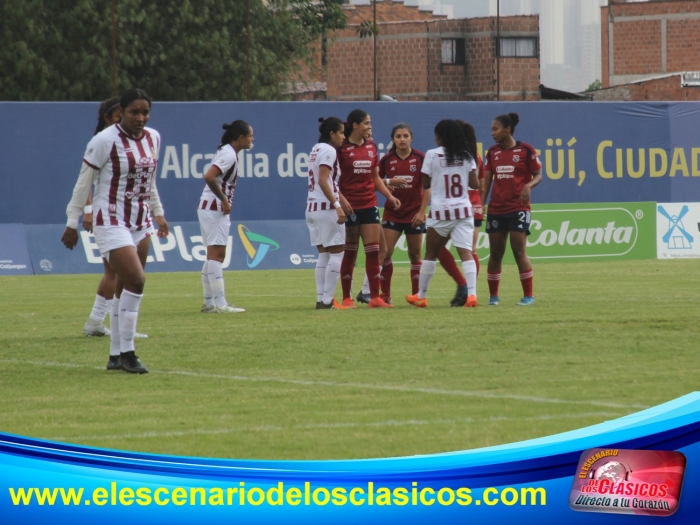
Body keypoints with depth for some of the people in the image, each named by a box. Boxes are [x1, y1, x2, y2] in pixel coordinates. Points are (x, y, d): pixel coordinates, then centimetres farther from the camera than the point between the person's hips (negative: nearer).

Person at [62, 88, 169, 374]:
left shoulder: (153, 138, 7)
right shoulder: (105, 141, -14)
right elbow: (83, 182, -8)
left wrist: (157, 213, 22)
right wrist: (72, 222, -6)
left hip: (141, 223, 7)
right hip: (111, 222, -7)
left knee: (125, 287, 8)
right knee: (135, 281, -17)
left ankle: (117, 355, 15)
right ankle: (126, 352, -8)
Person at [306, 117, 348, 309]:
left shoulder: (316, 149, 17)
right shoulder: (328, 150, -11)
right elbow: (323, 181, -20)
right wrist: (337, 204, -25)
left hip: (312, 207, 9)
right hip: (326, 207, -9)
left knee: (323, 254, 10)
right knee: (336, 253, -5)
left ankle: (321, 299, 7)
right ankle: (327, 300, -9)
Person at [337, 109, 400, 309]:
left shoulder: (371, 146, 11)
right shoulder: (341, 148, -7)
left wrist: (389, 196, 9)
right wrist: (342, 199, -20)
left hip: (369, 205, 5)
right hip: (350, 206, -5)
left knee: (373, 251, 1)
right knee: (350, 253, 0)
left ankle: (375, 297, 4)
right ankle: (347, 298, 7)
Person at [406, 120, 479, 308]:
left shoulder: (432, 155, -3)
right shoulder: (466, 156, 5)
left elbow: (426, 185, 0)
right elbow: (474, 183, 4)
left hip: (440, 212, -2)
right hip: (463, 210, 2)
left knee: (431, 254, 12)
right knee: (466, 252, -6)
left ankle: (421, 296, 22)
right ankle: (471, 294, -22)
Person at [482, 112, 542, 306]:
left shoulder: (526, 150, -5)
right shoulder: (492, 152, 8)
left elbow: (538, 175, -2)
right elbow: (486, 180, 9)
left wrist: (529, 185, -23)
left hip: (518, 208, -5)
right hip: (496, 209, 5)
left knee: (519, 251, -8)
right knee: (495, 253, 6)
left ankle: (528, 295, -1)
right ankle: (493, 296, 14)